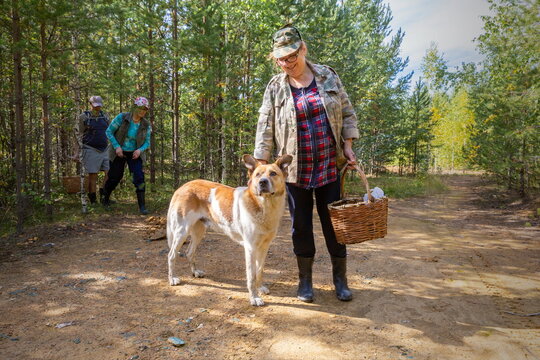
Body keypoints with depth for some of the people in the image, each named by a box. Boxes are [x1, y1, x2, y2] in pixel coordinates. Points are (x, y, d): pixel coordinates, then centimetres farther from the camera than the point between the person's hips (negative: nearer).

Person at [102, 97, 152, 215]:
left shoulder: (146, 124, -9)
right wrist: (117, 146, -19)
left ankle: (142, 206, -10)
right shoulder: (122, 117, -15)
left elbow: (147, 142, -1)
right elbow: (109, 131, -10)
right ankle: (105, 197, 39)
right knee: (115, 177, 9)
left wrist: (140, 150, -22)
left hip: (135, 154, 1)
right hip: (119, 152, -1)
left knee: (139, 177, -14)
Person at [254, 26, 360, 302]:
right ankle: (305, 279, 25)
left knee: (334, 222, 8)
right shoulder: (275, 87, 0)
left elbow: (347, 113, 9)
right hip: (295, 169, 0)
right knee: (301, 224, 8)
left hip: (330, 166, 1)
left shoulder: (328, 76, 4)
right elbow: (265, 128, -2)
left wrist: (348, 146, 0)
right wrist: (260, 165, -7)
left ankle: (340, 278, 25)